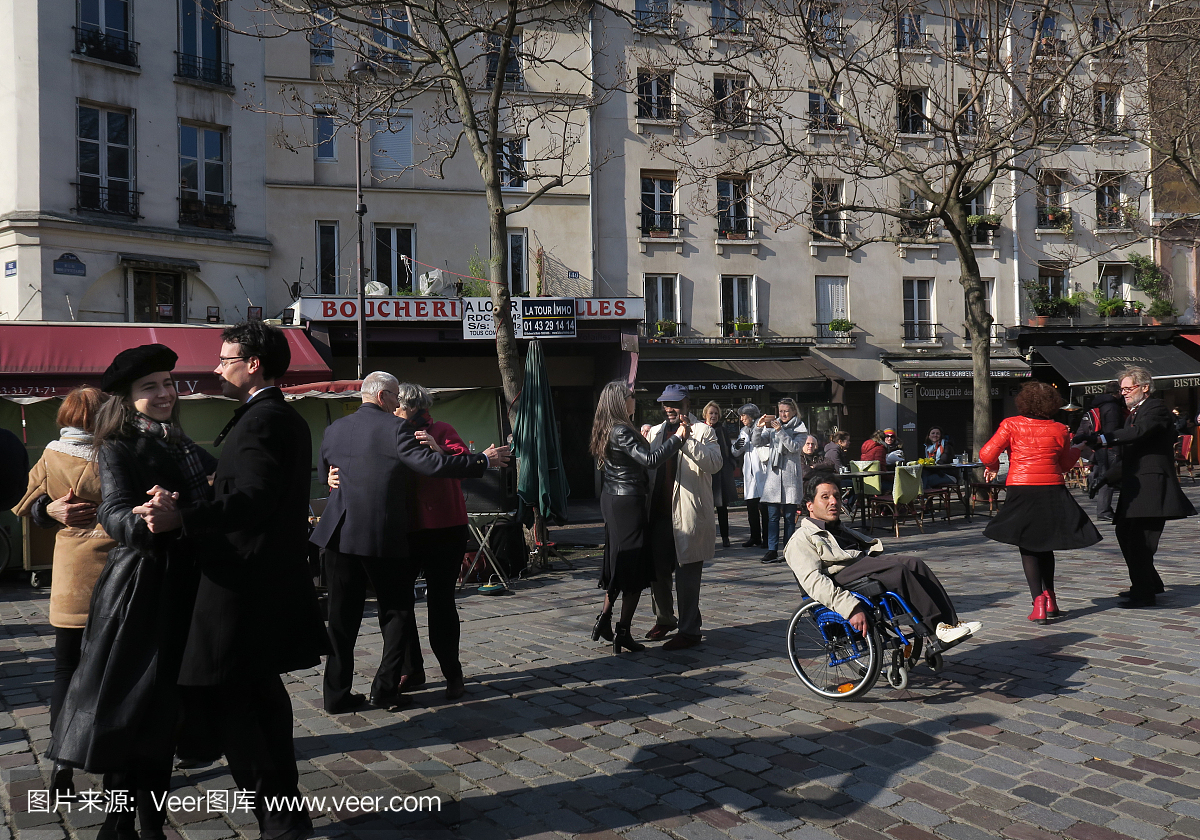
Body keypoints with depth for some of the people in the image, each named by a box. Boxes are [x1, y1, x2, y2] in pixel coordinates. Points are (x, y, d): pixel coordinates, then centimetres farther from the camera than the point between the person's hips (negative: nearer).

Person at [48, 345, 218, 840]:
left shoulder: (185, 449, 15)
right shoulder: (118, 448, -5)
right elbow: (114, 511, -21)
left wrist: (173, 511, -8)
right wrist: (144, 522, -42)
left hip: (182, 590, 6)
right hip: (140, 590, -6)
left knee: (163, 714, 12)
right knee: (130, 711, -3)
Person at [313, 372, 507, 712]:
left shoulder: (334, 430, 8)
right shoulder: (396, 429, -11)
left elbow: (323, 471, 23)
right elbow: (433, 464, -18)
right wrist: (484, 461, -11)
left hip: (339, 535, 5)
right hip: (384, 537, -5)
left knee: (342, 616, 11)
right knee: (397, 611, 11)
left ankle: (337, 693, 14)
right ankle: (386, 689, 10)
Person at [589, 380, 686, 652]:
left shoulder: (606, 430, 11)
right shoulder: (622, 431, -18)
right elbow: (651, 460, -26)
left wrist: (642, 440, 24)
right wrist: (677, 438, -17)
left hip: (612, 500, 10)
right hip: (628, 502, -10)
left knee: (618, 563, 20)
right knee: (635, 568, -1)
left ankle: (604, 619, 23)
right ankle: (623, 632, 3)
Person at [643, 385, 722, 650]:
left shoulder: (702, 432, -2)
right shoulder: (655, 432, 16)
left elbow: (714, 464, -17)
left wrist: (687, 439, -25)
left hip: (688, 515, -6)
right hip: (659, 513, 6)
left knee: (686, 574, -2)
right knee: (657, 571, 13)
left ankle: (689, 630, 8)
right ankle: (664, 619, 33)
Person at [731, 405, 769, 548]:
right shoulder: (743, 431, 19)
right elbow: (735, 453, 20)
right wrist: (736, 447, 0)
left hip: (762, 472, -6)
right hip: (749, 474, 7)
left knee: (763, 508, -5)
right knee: (751, 507, 8)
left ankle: (766, 538, 1)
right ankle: (754, 537, 16)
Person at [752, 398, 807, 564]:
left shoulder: (800, 430, 5)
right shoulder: (772, 426, 12)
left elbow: (794, 447, -12)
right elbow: (757, 442, 2)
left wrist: (780, 431, -20)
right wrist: (759, 427, -16)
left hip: (791, 477, -2)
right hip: (773, 475, 2)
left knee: (789, 516, 3)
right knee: (772, 515, -1)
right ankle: (772, 550, 0)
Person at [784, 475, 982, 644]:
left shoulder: (844, 531, 35)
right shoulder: (802, 539, 6)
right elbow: (814, 581, -11)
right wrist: (850, 608, -24)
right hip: (841, 578, -7)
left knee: (913, 563, -19)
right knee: (898, 569, -28)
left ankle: (950, 621, -26)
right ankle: (938, 626, -27)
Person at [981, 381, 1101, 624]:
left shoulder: (1011, 425, -4)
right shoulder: (1059, 430, 2)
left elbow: (987, 454, -8)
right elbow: (1065, 465, 13)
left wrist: (993, 467, 14)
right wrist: (1077, 448, 32)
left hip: (1021, 492, -2)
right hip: (1052, 492, 2)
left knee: (1027, 547, 5)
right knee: (1045, 545, 18)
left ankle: (1038, 602, -5)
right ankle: (1049, 599, 21)